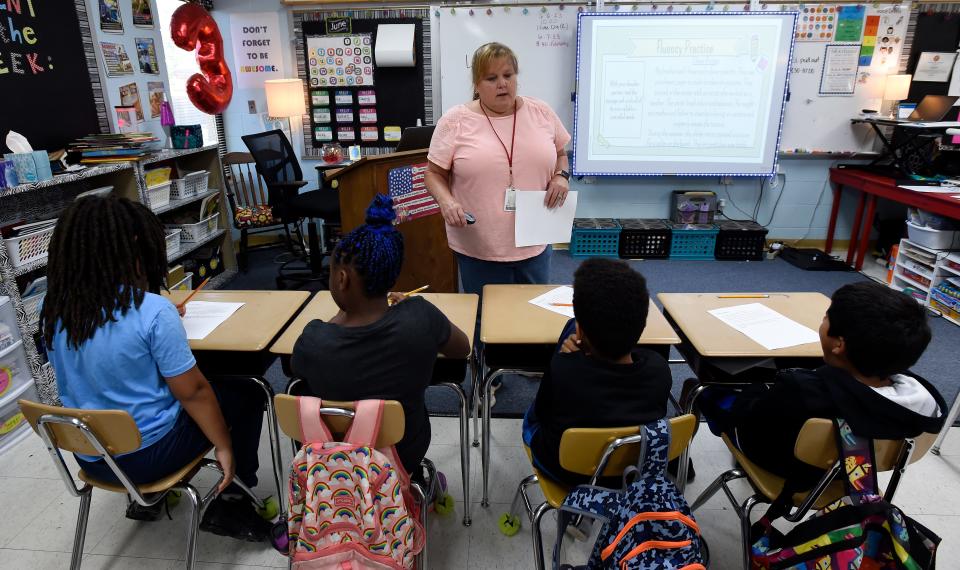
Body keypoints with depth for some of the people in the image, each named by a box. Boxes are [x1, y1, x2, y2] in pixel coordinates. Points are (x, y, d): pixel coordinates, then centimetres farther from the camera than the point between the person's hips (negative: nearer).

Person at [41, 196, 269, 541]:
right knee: (246, 394, 10)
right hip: (147, 454, -6)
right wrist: (223, 446, -6)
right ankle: (231, 504, 13)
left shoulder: (54, 311, -5)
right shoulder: (152, 311, -25)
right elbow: (192, 392, -19)